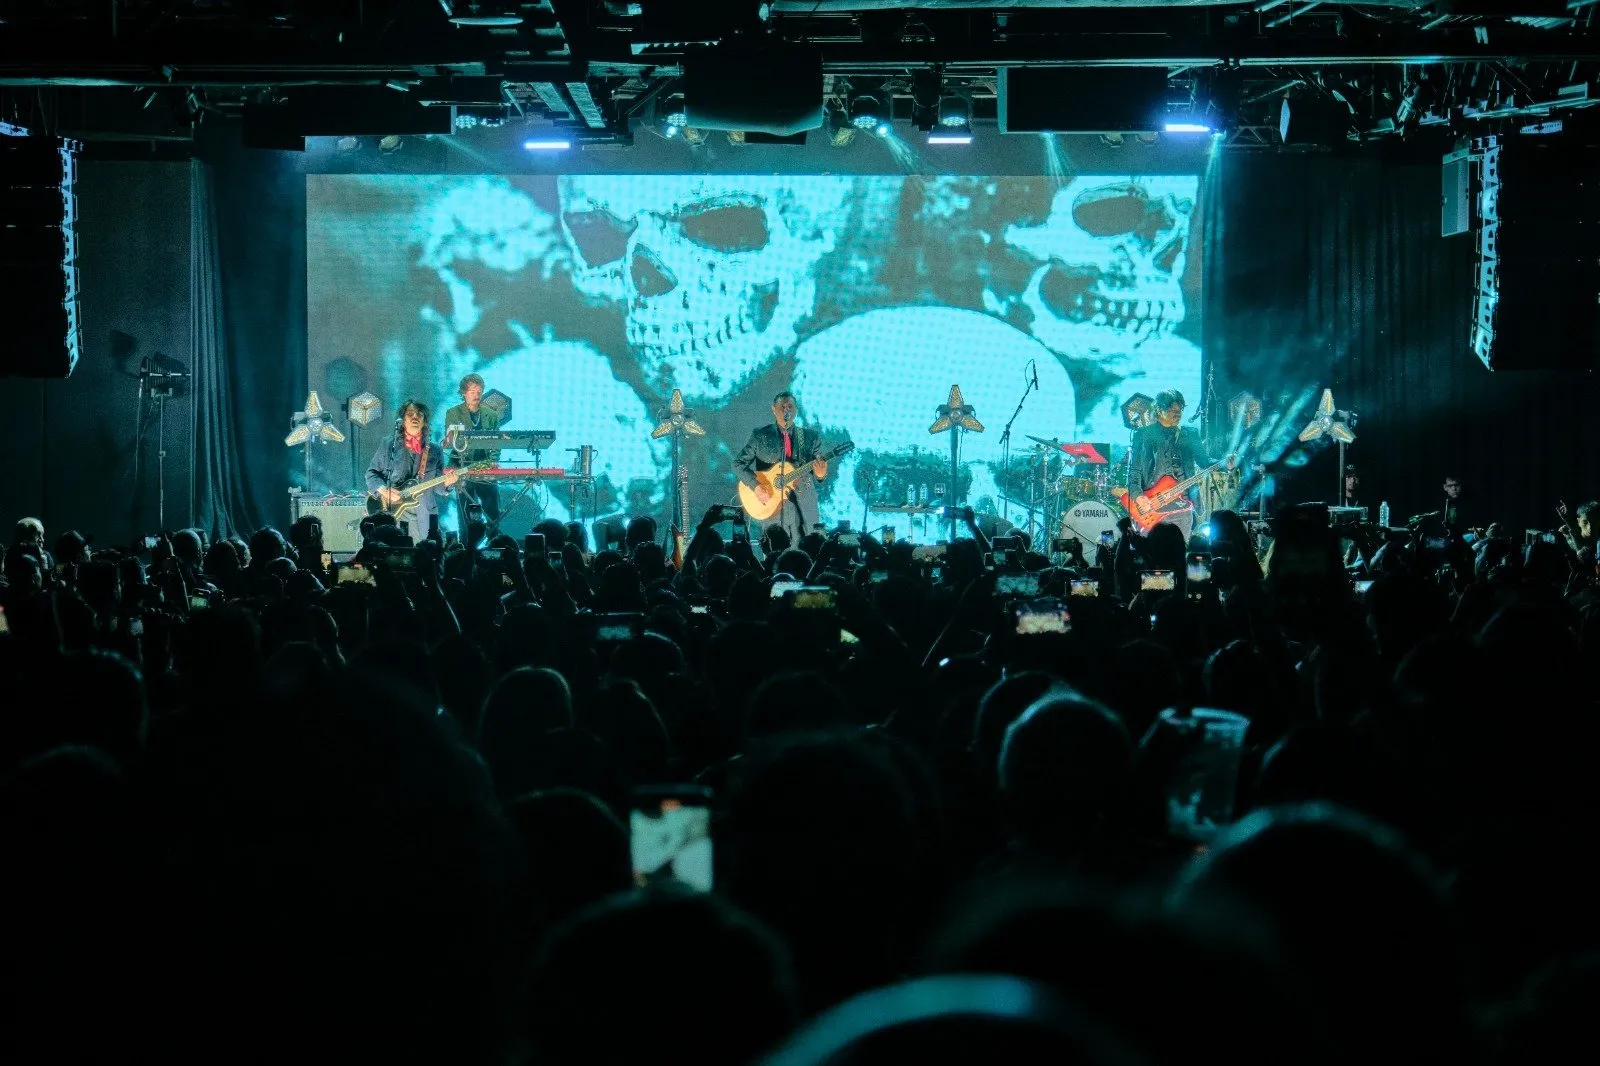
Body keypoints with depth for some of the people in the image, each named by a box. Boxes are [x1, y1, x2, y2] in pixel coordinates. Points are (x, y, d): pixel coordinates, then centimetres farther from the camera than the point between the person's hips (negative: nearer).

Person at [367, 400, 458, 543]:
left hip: (423, 518, 1)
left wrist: (446, 483, -11)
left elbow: (437, 488, 10)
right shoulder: (388, 446, 6)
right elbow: (371, 473, 7)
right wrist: (383, 490, -10)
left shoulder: (434, 451, 10)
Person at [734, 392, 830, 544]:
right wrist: (756, 486, -10)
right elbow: (738, 464, 4)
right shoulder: (760, 435, 6)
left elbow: (815, 479, 10)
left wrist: (820, 474, -14)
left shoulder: (809, 437, 10)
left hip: (804, 508, 1)